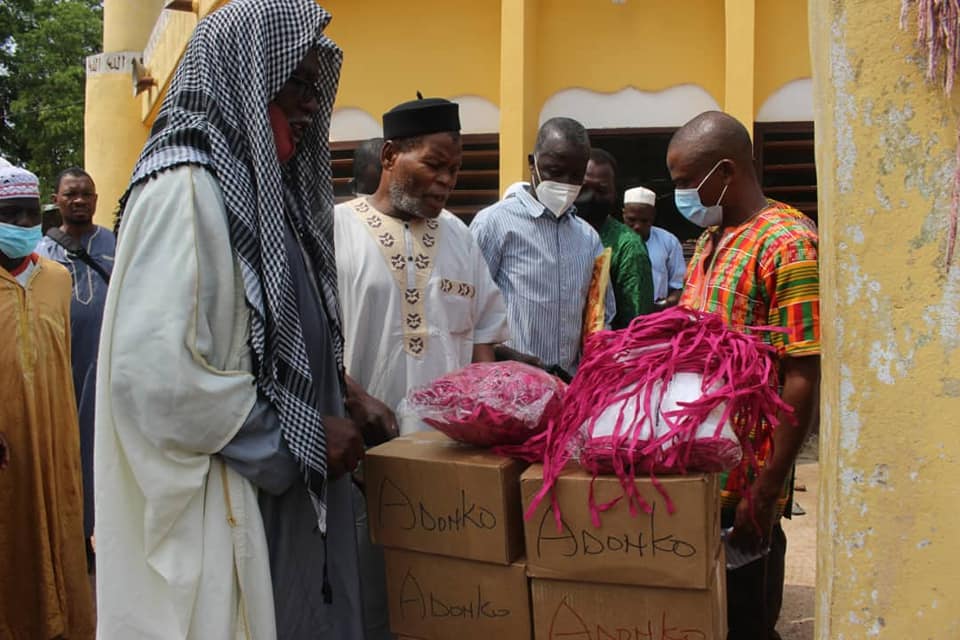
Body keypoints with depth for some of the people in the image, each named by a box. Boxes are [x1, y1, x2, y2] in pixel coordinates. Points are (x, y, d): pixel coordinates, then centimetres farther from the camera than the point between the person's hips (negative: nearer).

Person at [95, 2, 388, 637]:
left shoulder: (265, 185, 11)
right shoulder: (186, 188, -16)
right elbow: (158, 372, -24)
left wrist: (337, 395, 4)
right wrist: (304, 435, -16)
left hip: (292, 485, 9)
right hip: (231, 502, -8)